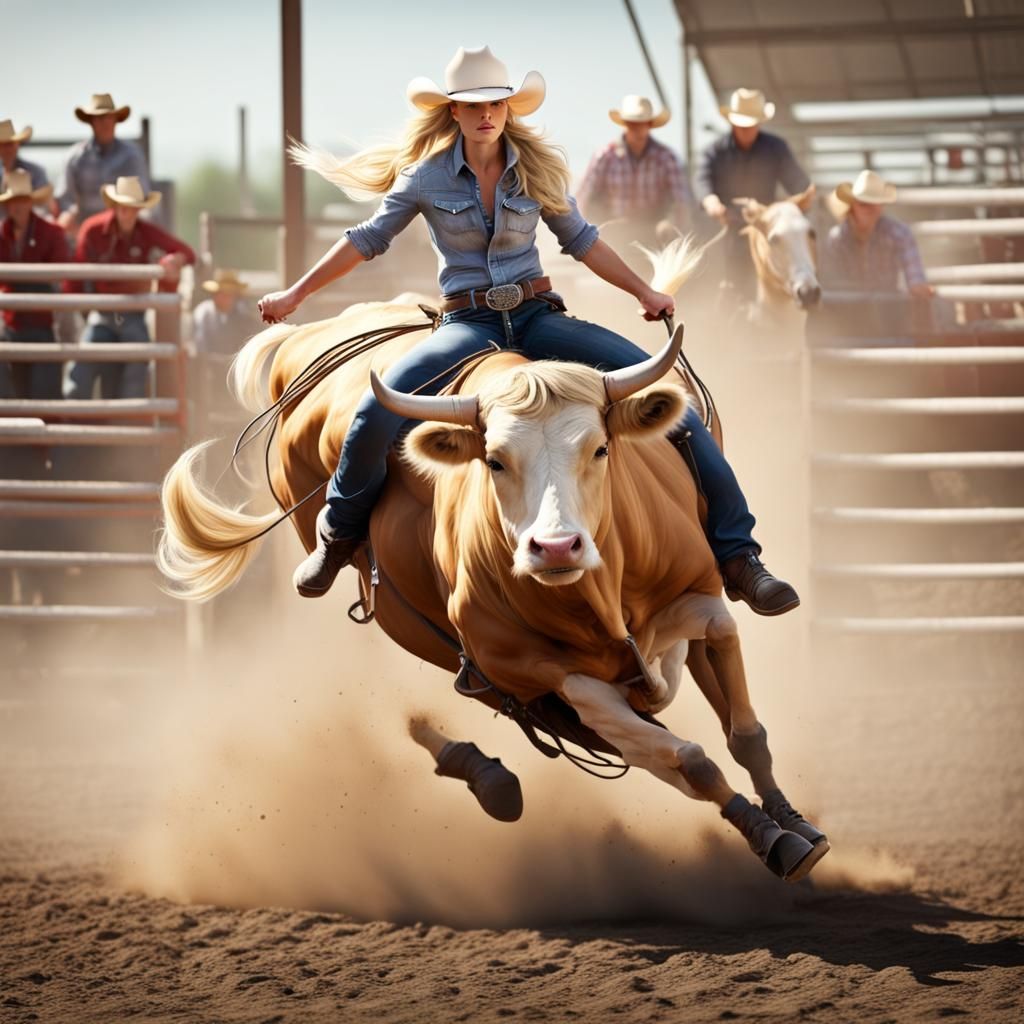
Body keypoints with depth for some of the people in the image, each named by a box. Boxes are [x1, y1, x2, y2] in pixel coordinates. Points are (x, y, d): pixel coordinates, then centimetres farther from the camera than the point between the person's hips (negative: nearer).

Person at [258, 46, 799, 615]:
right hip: (468, 326, -1)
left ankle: (736, 553, -15)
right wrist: (296, 294, 13)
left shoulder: (539, 172, 5)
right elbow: (367, 242, 11)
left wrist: (644, 293, 12)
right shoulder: (426, 178, 1)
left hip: (538, 317, 2)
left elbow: (583, 242, 16)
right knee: (376, 417, -28)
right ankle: (339, 539, 2)